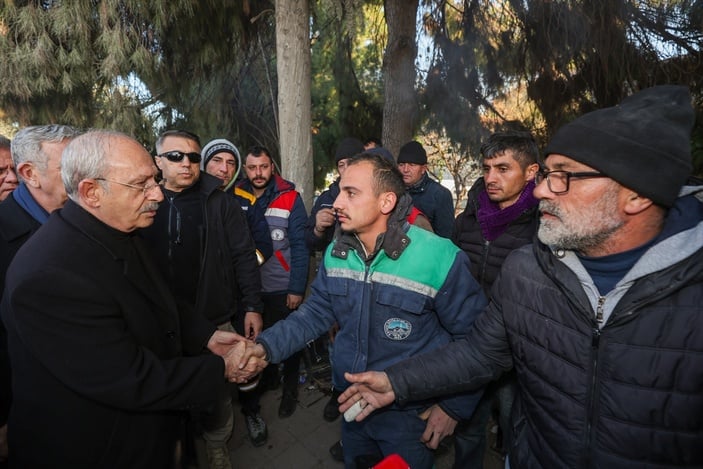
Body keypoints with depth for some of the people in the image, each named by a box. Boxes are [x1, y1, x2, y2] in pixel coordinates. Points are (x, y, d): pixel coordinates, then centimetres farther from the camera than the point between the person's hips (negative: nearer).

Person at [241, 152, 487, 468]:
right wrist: (266, 346, -14)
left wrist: (455, 406, -12)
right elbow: (316, 312, -1)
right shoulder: (336, 252, -6)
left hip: (410, 416, -4)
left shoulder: (440, 258, -23)